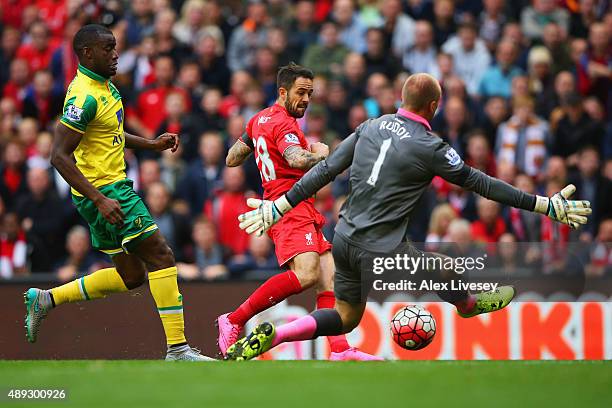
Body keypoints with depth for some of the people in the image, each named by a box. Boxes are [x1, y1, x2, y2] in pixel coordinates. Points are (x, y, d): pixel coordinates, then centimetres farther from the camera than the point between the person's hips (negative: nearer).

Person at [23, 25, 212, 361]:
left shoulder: (105, 87, 12)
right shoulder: (84, 96, -19)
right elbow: (59, 156, -23)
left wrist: (152, 144, 20)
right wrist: (100, 200, -28)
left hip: (113, 189, 10)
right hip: (104, 191, -10)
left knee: (131, 276, 13)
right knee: (162, 257, -11)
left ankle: (45, 299, 18)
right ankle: (177, 349, -11)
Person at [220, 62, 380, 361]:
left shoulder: (260, 120, 19)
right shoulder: (284, 124, -11)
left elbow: (232, 159, 27)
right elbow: (298, 160, -29)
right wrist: (321, 153, -9)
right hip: (291, 209, -11)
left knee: (330, 275, 2)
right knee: (306, 274, -27)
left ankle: (340, 350, -7)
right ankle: (233, 321, -19)